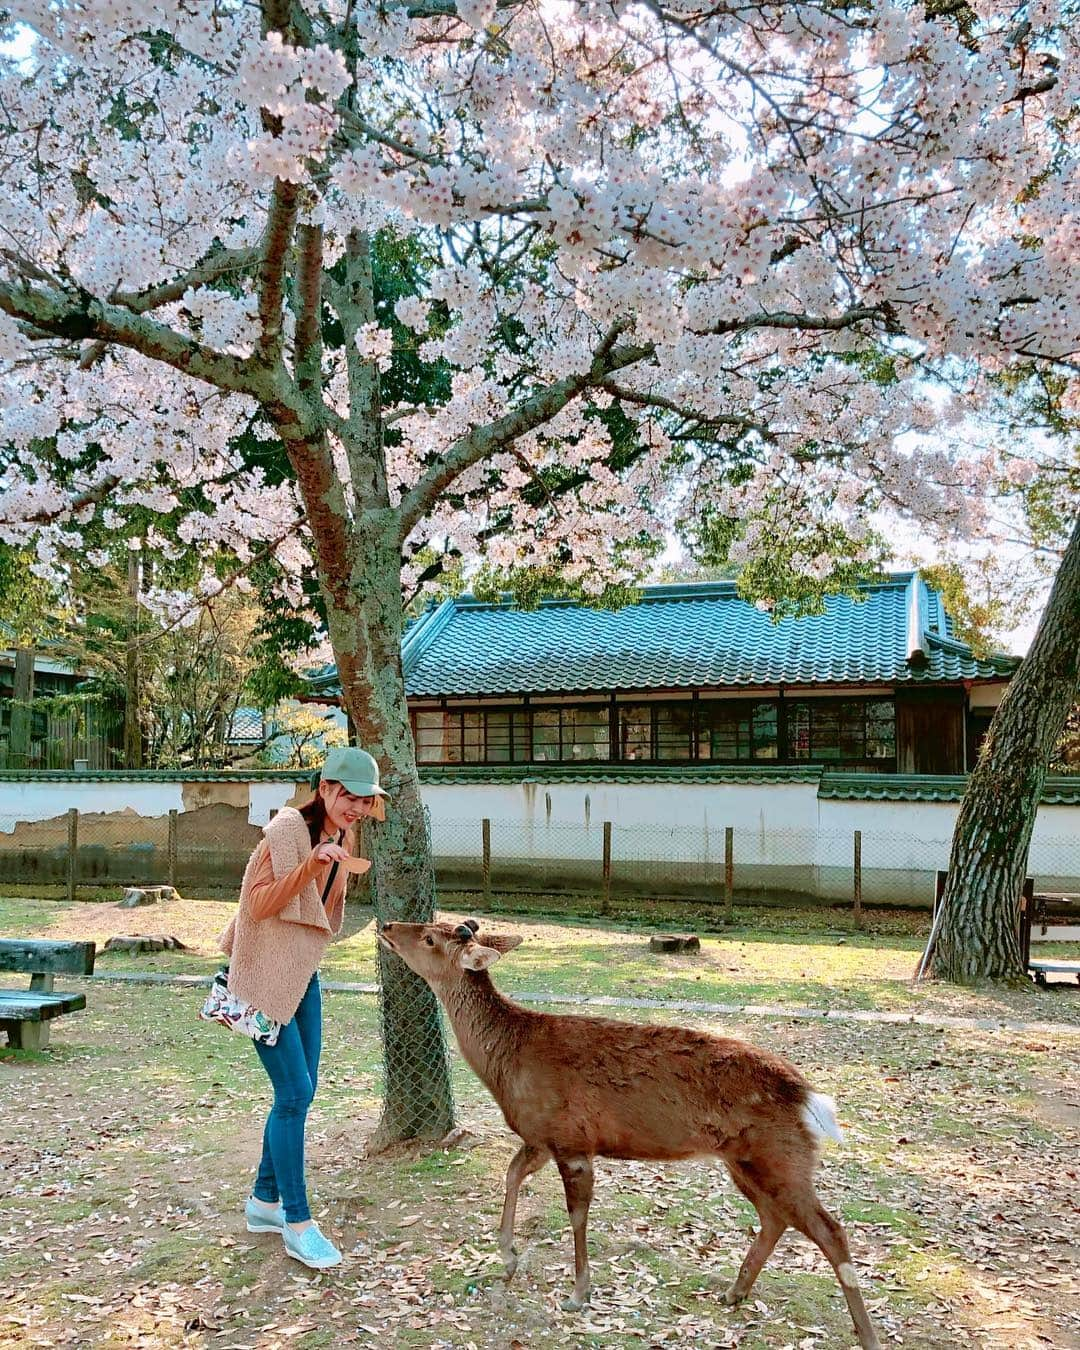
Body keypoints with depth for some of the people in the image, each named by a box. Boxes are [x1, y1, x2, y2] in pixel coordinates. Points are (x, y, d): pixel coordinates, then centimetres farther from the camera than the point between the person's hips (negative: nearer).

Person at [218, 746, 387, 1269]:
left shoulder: (342, 836, 7)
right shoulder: (289, 828, -18)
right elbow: (258, 904, -22)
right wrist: (310, 864, -32)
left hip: (303, 974, 8)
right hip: (266, 975, -8)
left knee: (298, 1093, 11)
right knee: (295, 1093, -9)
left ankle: (264, 1201, 27)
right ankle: (297, 1224, 1)